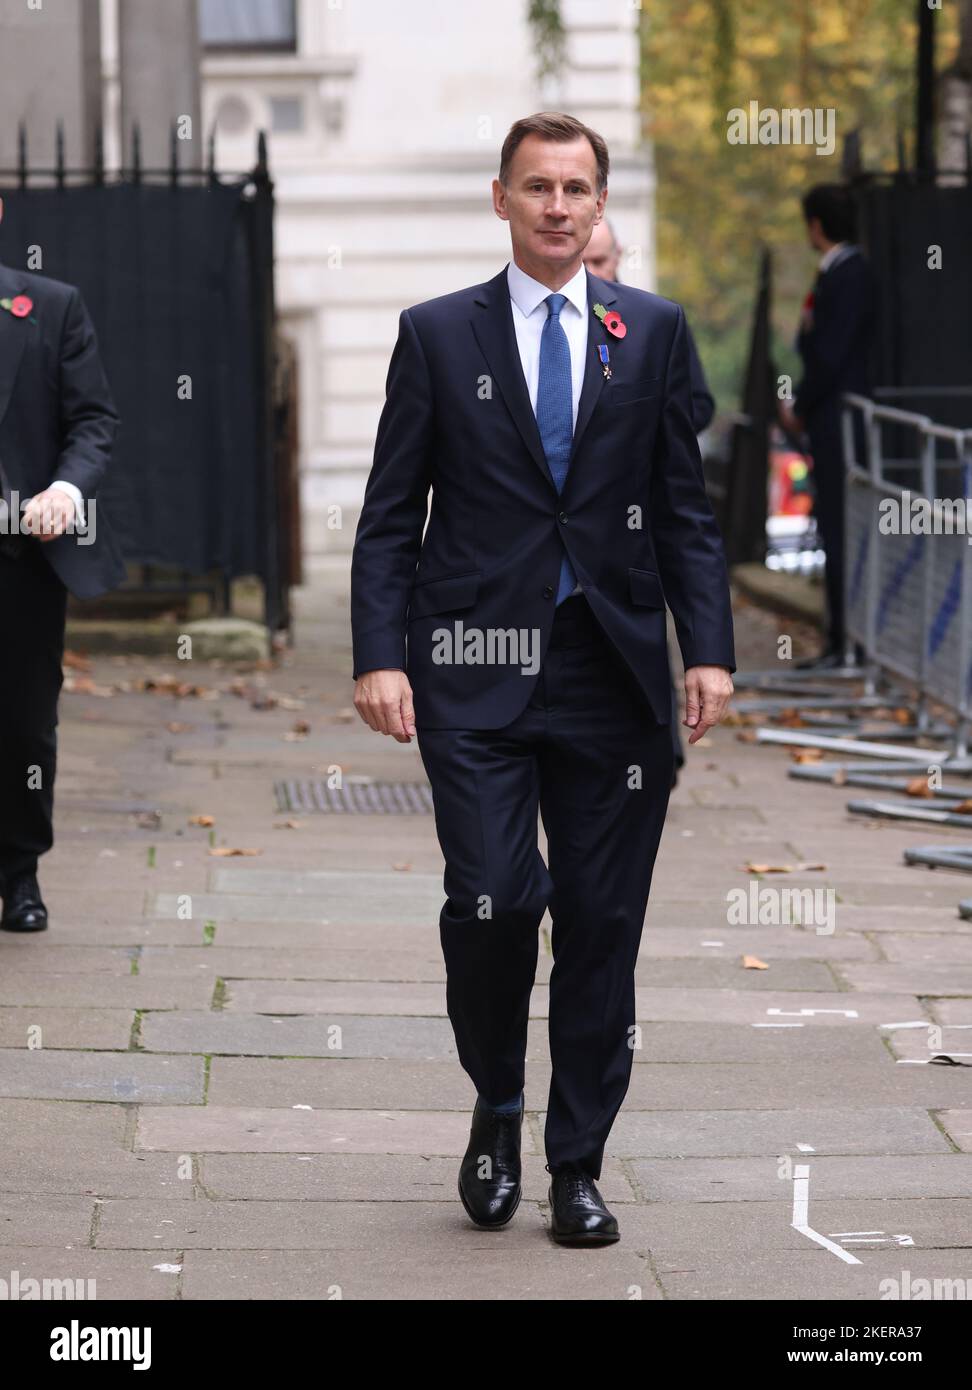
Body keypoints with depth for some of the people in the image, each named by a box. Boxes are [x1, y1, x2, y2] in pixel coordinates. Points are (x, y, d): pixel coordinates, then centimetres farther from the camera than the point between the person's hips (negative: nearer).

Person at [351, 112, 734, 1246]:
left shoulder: (652, 331, 9)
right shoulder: (438, 334, 5)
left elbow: (685, 506, 8)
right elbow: (389, 516, 4)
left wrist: (709, 650, -2)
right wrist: (380, 657, -7)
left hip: (612, 675, 2)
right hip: (478, 673, -2)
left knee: (602, 922, 3)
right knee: (492, 899, -13)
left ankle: (576, 1166, 14)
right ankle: (496, 1110, 14)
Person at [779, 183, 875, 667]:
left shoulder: (848, 275, -15)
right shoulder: (834, 273, 14)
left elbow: (831, 354, -19)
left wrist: (799, 408, -9)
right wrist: (798, 405, 13)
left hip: (841, 422, -10)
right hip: (828, 422, 10)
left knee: (839, 532, -8)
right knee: (834, 532, 11)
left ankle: (848, 644, -7)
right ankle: (841, 641, 15)